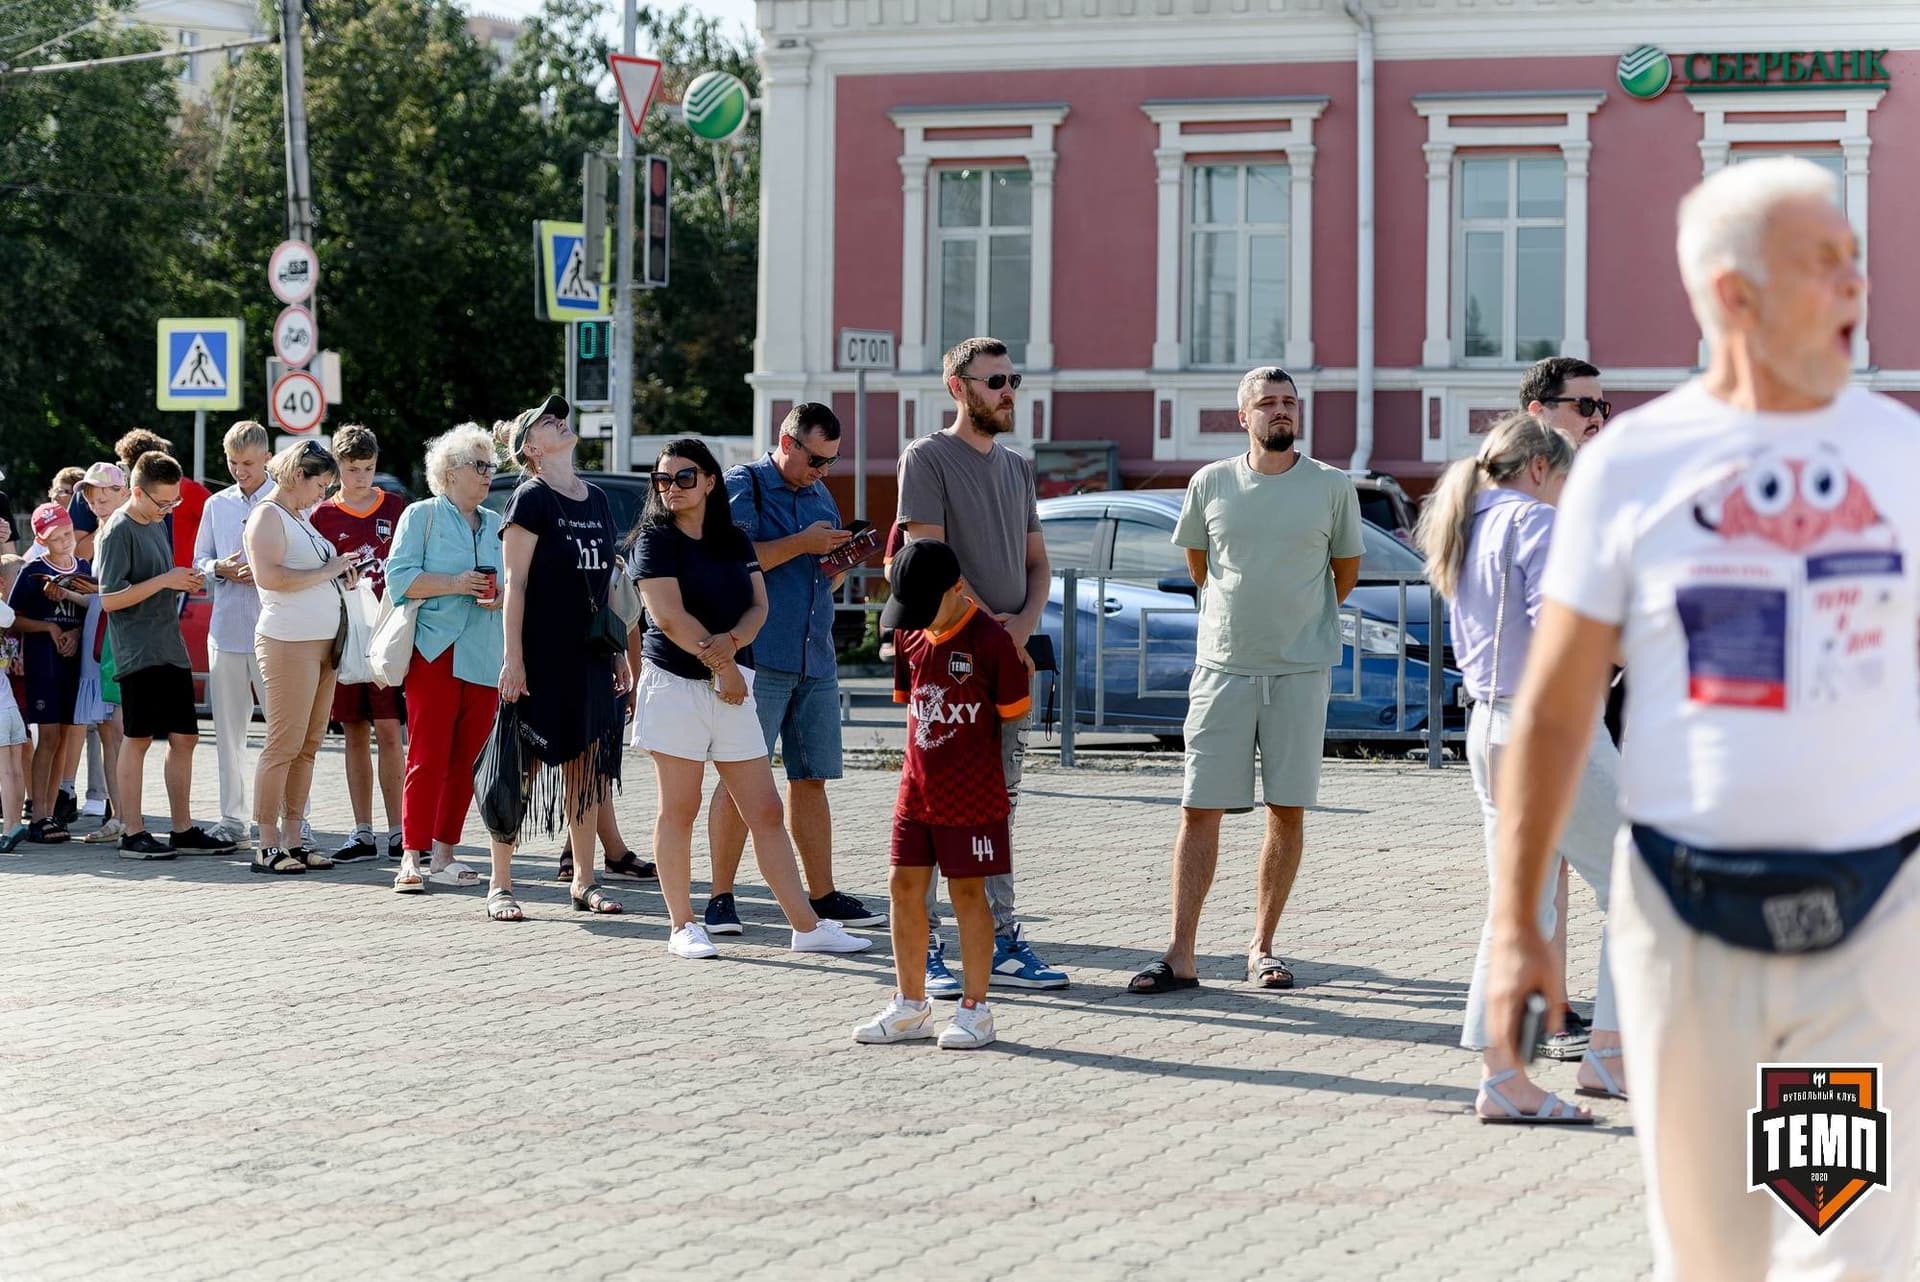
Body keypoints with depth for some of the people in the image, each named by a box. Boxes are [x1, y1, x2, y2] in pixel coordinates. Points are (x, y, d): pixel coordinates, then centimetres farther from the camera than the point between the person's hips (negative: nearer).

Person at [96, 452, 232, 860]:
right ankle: (133, 834, 0)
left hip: (171, 649, 8)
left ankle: (183, 830, 13)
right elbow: (109, 599, -16)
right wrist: (165, 581, -17)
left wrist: (184, 583, 6)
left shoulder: (157, 524, 15)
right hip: (138, 653, -8)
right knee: (138, 738, -4)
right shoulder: (120, 531, -11)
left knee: (184, 737, 8)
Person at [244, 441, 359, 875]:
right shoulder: (268, 516, -6)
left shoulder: (301, 520, 21)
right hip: (288, 641, -9)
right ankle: (268, 847, -7)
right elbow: (269, 576, -20)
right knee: (284, 745, -9)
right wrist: (326, 571, -14)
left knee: (308, 745, 7)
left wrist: (341, 579, 12)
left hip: (323, 643, 9)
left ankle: (292, 839, 9)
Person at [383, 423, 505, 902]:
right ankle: (411, 858, -8)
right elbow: (400, 576, -6)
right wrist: (454, 584, -15)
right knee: (428, 758, -9)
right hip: (435, 653, -5)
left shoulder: (496, 525, 18)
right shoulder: (421, 516, 3)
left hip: (484, 659, 5)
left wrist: (503, 597, -2)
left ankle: (443, 854, 11)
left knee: (466, 762, 4)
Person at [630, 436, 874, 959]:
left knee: (766, 812, 3)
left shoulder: (734, 540, 15)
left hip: (732, 687, 5)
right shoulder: (656, 539, -2)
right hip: (676, 684, -5)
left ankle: (807, 926, 4)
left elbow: (759, 606, 7)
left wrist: (731, 641, -14)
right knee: (678, 810, -1)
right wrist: (723, 667, -10)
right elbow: (669, 616, -11)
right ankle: (683, 927, 6)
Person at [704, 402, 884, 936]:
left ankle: (822, 895, 12)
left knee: (811, 779, 8)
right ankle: (721, 898, -4)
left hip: (816, 658, 7)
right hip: (758, 656, -7)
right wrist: (802, 544, -15)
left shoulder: (819, 493, 19)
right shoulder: (745, 485, -3)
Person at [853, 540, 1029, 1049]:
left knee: (967, 891, -1)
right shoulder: (909, 636, 5)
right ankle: (910, 1004, 17)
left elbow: (1015, 709, -6)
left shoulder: (990, 639, -13)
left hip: (970, 794, -6)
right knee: (905, 887, 7)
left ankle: (975, 1008, 8)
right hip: (917, 788, 6)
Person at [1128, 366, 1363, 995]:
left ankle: (1262, 946, 12)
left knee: (1289, 810, 2)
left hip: (1301, 668, 0)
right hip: (1223, 665, 0)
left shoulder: (1332, 487, 1)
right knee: (1200, 808, -3)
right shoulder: (1210, 485, 3)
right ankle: (1180, 954, -1)